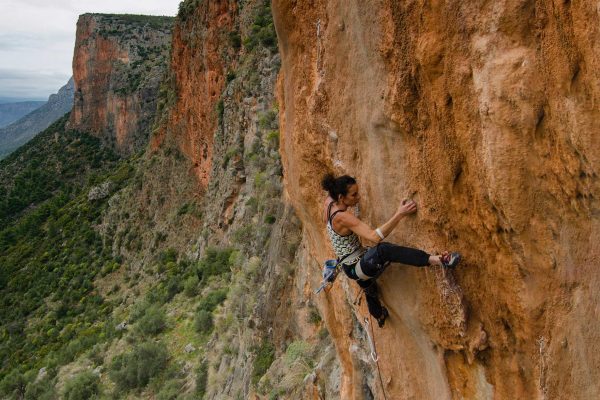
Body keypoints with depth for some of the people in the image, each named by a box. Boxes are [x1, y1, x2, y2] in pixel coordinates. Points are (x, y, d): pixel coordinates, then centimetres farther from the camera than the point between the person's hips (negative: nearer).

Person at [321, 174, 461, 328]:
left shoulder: (329, 203, -6)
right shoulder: (343, 217, -30)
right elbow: (375, 237, -39)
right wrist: (399, 214, -40)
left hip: (352, 266, 10)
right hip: (355, 268, -10)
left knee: (370, 290, 38)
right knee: (382, 250, -39)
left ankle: (379, 316, 68)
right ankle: (436, 260, -55)